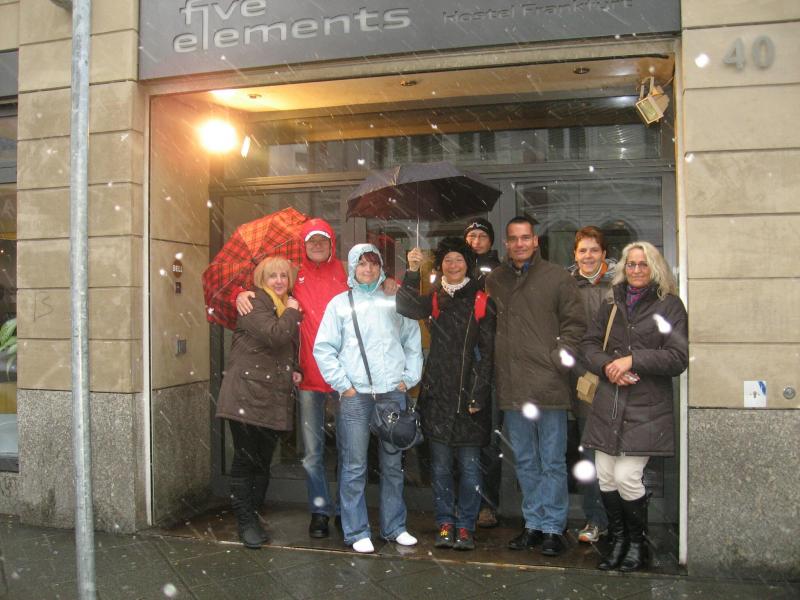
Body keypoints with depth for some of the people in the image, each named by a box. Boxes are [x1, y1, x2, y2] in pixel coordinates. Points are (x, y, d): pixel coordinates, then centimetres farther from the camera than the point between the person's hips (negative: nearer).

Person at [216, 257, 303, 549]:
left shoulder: (287, 305, 17)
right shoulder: (254, 303, -8)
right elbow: (274, 335, -24)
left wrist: (294, 370, 10)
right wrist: (292, 312, -9)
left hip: (274, 398, 7)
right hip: (247, 395, -7)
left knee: (263, 460, 12)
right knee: (246, 459, 0)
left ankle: (253, 515, 23)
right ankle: (245, 521, 10)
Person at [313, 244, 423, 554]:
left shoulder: (395, 303, 12)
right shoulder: (340, 303, 6)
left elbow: (413, 344, 15)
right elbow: (323, 348, 2)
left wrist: (409, 379, 5)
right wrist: (343, 385, -5)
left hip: (393, 394, 2)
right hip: (355, 395, -2)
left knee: (393, 464, 9)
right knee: (354, 467, -2)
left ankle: (394, 527, 20)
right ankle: (357, 532, 8)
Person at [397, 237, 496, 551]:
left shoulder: (481, 301, 2)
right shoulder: (434, 299, 10)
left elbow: (487, 352, -2)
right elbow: (407, 308, -12)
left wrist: (478, 394, -8)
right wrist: (412, 272, -19)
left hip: (469, 393, -2)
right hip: (437, 393, 2)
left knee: (469, 464, 2)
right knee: (440, 464, 8)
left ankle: (465, 526, 15)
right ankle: (445, 524, 19)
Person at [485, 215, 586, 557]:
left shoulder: (557, 278, 0)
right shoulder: (494, 281, 11)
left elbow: (575, 322, 0)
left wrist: (561, 357, -9)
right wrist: (495, 369, 6)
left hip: (548, 385, -4)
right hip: (511, 387, 4)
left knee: (552, 462, 4)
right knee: (525, 462, 14)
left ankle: (552, 527, 15)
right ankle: (533, 523, 26)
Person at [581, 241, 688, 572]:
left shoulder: (669, 305, 1)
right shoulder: (612, 303, 14)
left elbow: (679, 357, -6)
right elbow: (590, 344, 12)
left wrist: (633, 360, -14)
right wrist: (607, 365, -8)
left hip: (646, 408, -4)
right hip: (608, 404, 4)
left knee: (627, 477, -7)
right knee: (605, 477, 4)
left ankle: (637, 544, 17)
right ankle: (618, 541, 25)